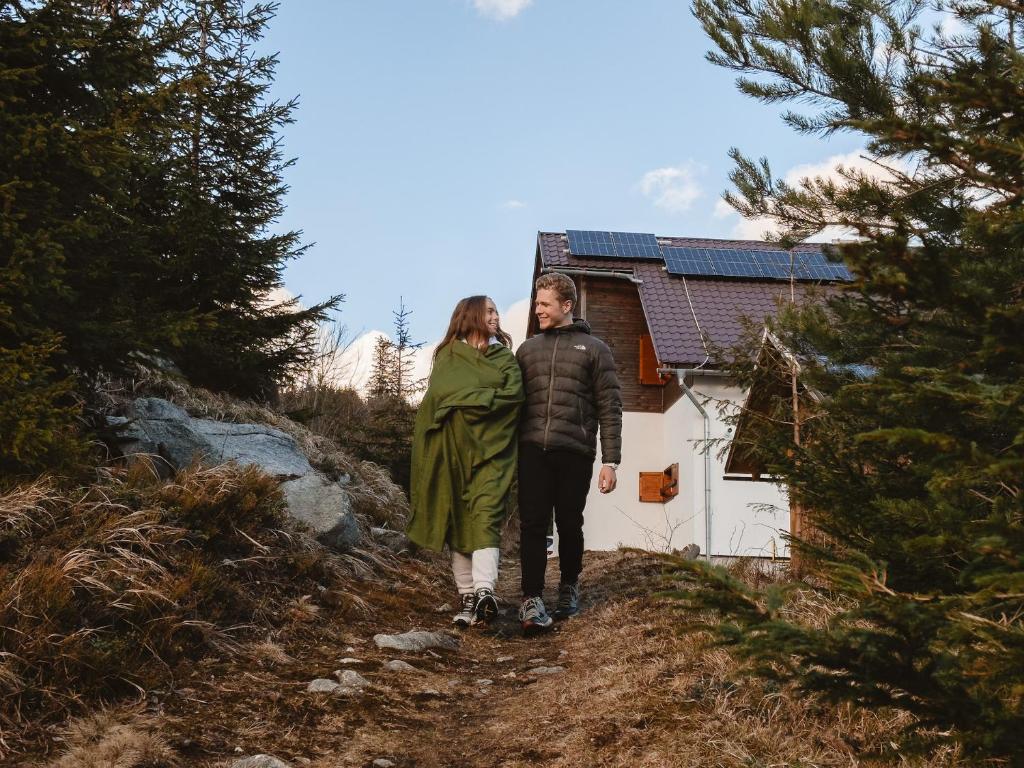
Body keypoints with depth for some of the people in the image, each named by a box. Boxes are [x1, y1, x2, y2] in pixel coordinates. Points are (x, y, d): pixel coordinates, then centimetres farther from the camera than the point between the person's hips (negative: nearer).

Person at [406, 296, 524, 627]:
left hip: (491, 447, 0)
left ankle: (484, 590, -20)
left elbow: (514, 395, -3)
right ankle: (467, 596, -1)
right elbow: (440, 393, -3)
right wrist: (487, 398, -7)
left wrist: (466, 399, -8)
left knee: (486, 516, -13)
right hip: (453, 447, 0)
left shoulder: (505, 358, 15)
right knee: (458, 519, -2)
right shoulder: (450, 355, 13)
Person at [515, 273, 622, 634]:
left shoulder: (594, 349, 6)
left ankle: (569, 587, 29)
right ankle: (532, 600, -3)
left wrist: (610, 461, -5)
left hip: (574, 452, -2)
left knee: (569, 525, 9)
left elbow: (610, 408, 2)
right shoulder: (527, 349, 16)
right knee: (533, 525, -5)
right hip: (532, 450, 2)